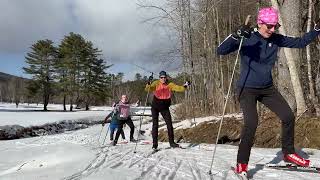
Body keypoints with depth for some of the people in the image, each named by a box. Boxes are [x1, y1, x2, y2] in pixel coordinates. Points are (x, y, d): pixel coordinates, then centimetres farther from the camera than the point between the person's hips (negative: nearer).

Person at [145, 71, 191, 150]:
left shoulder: (170, 85, -4)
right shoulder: (156, 83, -10)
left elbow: (178, 88, -8)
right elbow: (148, 89, -22)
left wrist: (185, 86, -25)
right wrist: (149, 83, -42)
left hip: (165, 107, 2)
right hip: (155, 107, -2)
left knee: (169, 124, 3)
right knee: (155, 125, -1)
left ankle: (171, 142, 16)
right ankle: (154, 144, 6)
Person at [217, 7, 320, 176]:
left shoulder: (276, 39, 0)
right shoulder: (246, 38, -14)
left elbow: (300, 42, 9)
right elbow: (221, 50, -21)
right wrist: (236, 35, -35)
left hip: (267, 88, 6)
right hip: (247, 89, -6)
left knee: (288, 116, 3)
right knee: (251, 123, -21)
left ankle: (288, 152, 26)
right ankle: (241, 163, -4)